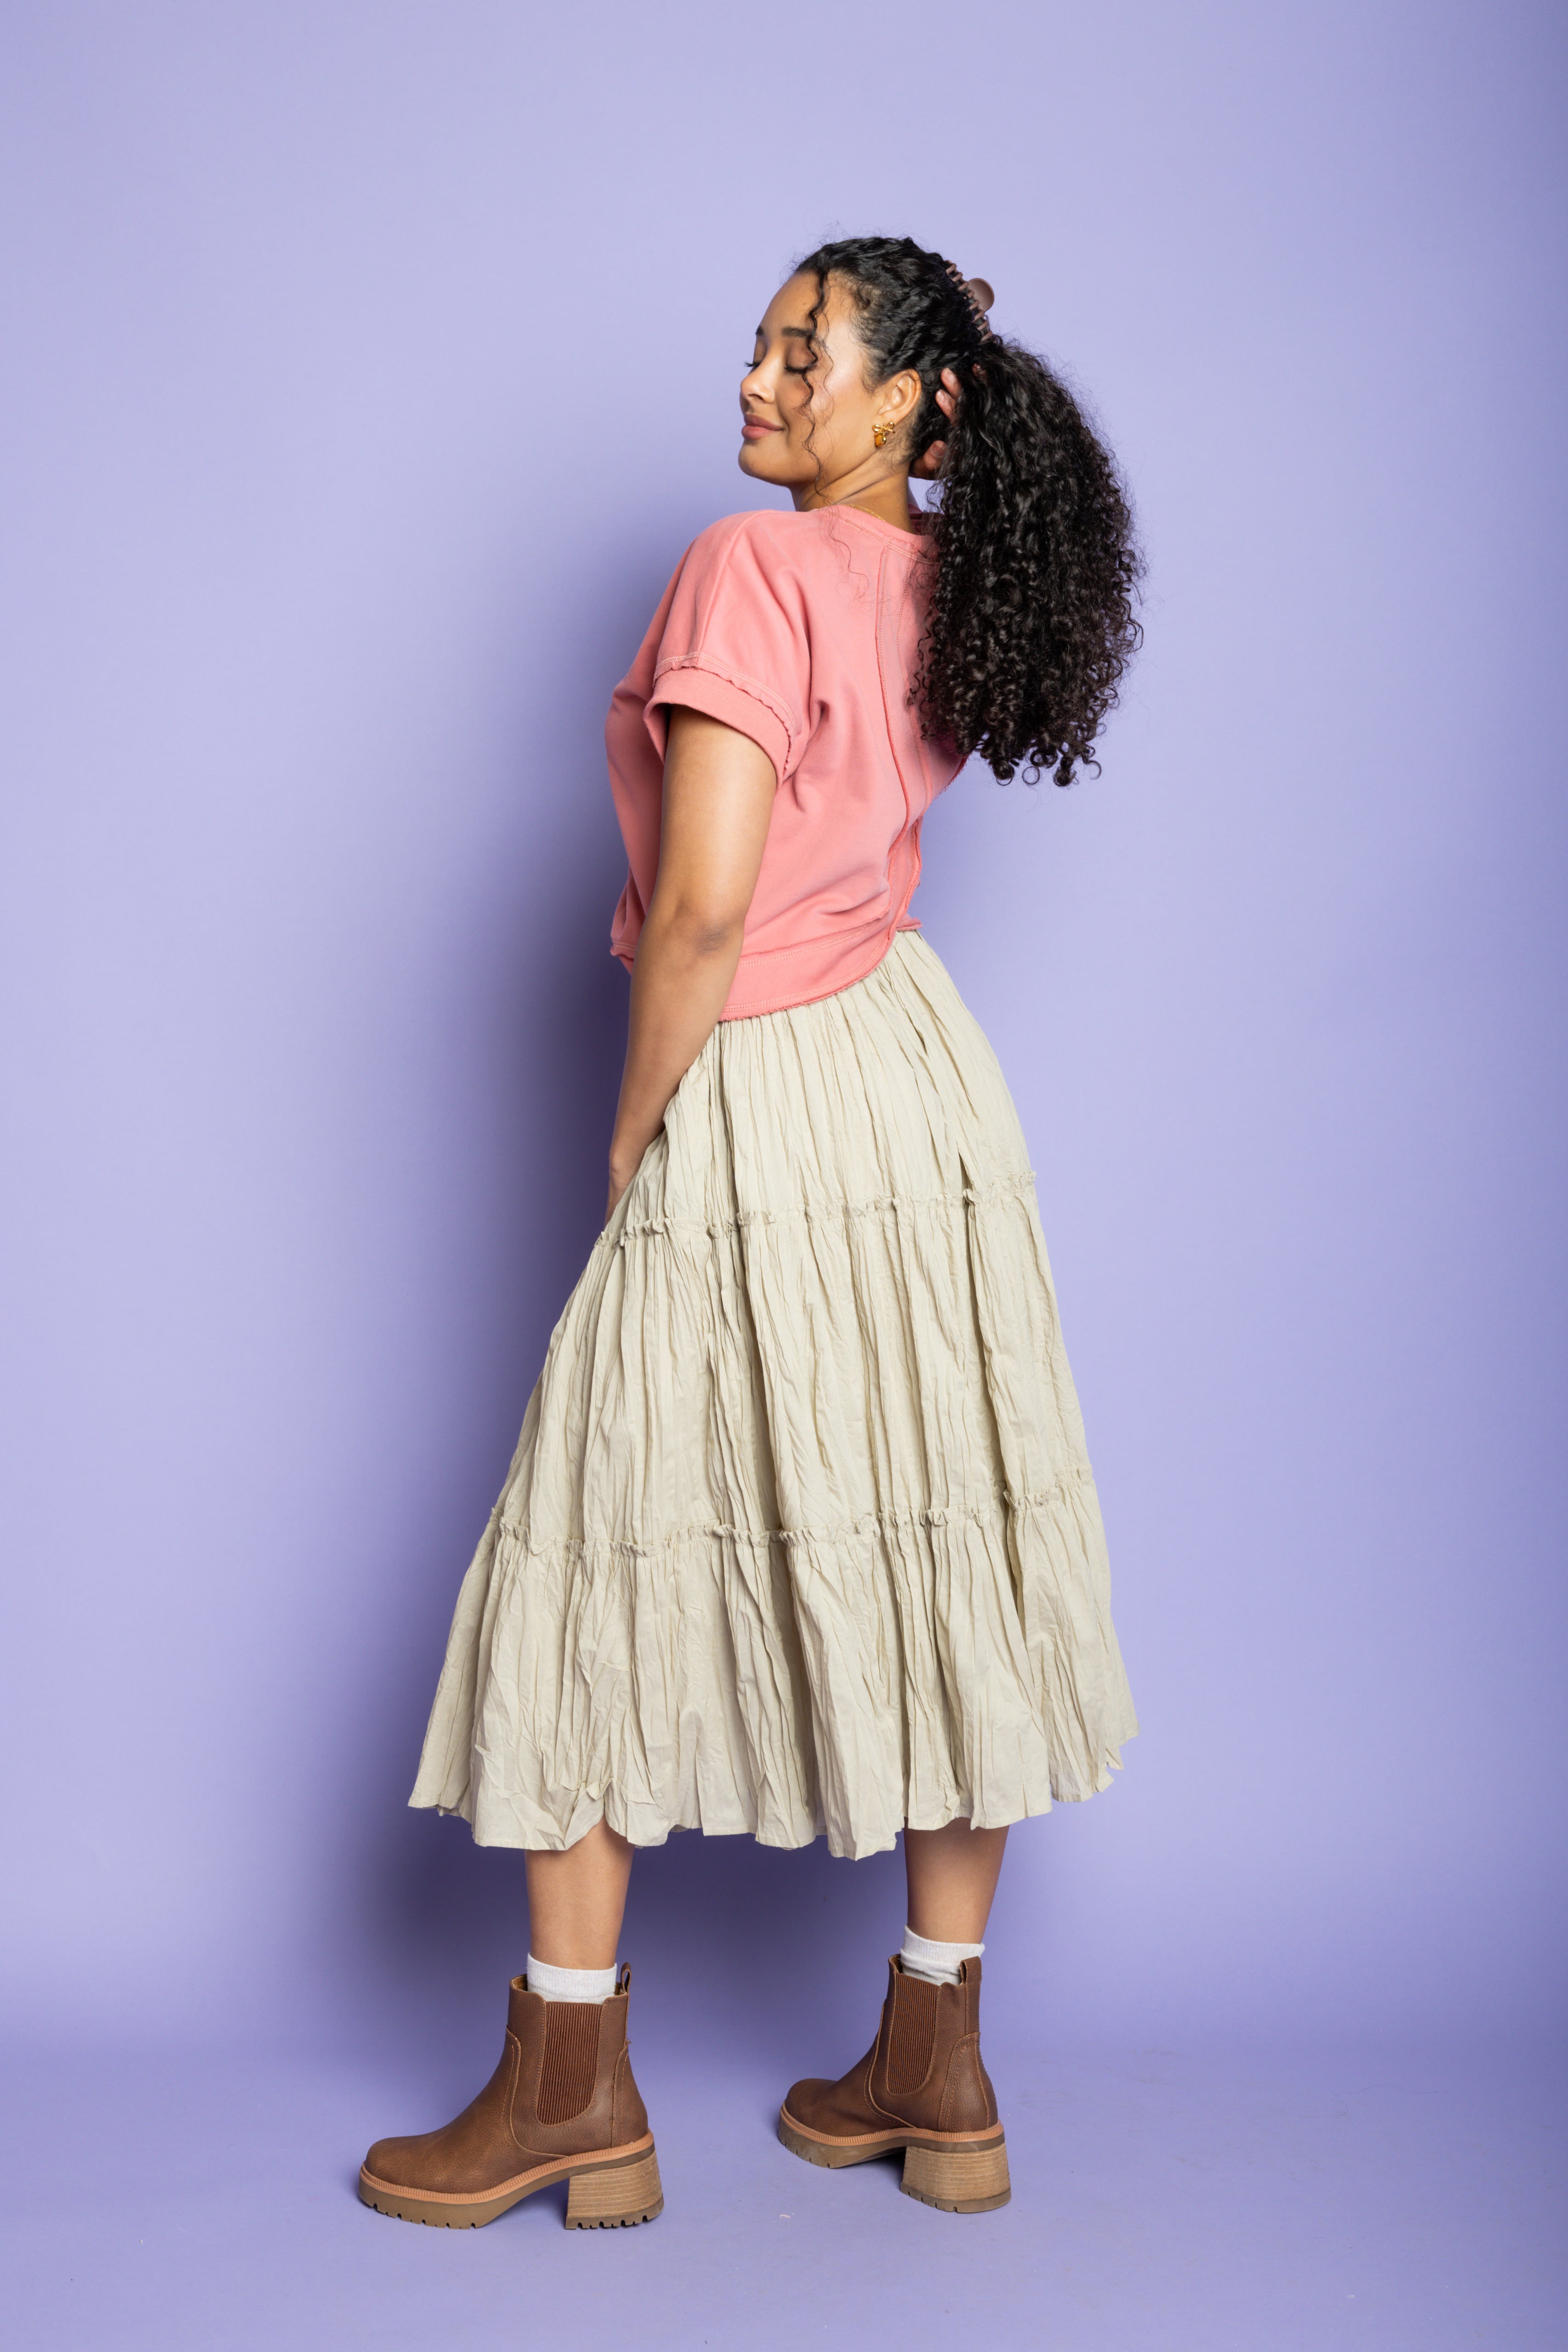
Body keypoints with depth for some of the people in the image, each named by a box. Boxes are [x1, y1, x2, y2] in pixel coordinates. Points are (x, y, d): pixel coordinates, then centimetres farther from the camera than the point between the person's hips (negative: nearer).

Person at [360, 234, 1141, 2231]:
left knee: (596, 1573, 6)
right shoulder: (947, 586, 7)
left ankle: (574, 2092, 17)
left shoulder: (754, 567, -17)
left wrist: (633, 1128, -12)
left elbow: (704, 903, -22)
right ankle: (937, 2070, 23)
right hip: (922, 1072, 8)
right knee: (937, 1558, 11)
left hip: (755, 1111, -8)